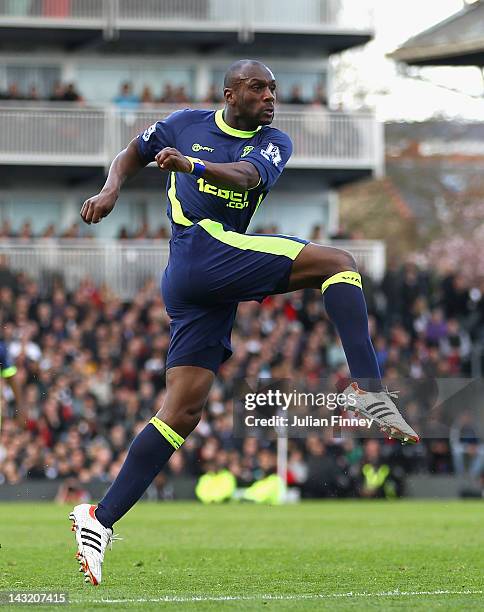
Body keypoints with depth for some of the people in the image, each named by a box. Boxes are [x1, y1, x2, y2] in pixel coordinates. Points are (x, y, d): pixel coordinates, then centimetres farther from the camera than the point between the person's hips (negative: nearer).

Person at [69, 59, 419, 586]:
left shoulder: (273, 144, 14)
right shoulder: (187, 125, 11)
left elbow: (245, 176, -9)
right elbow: (132, 154, 25)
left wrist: (191, 165, -29)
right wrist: (110, 190, 5)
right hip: (201, 248, -5)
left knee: (183, 411, 0)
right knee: (337, 262, -15)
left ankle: (99, 521, 0)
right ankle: (368, 389, -28)